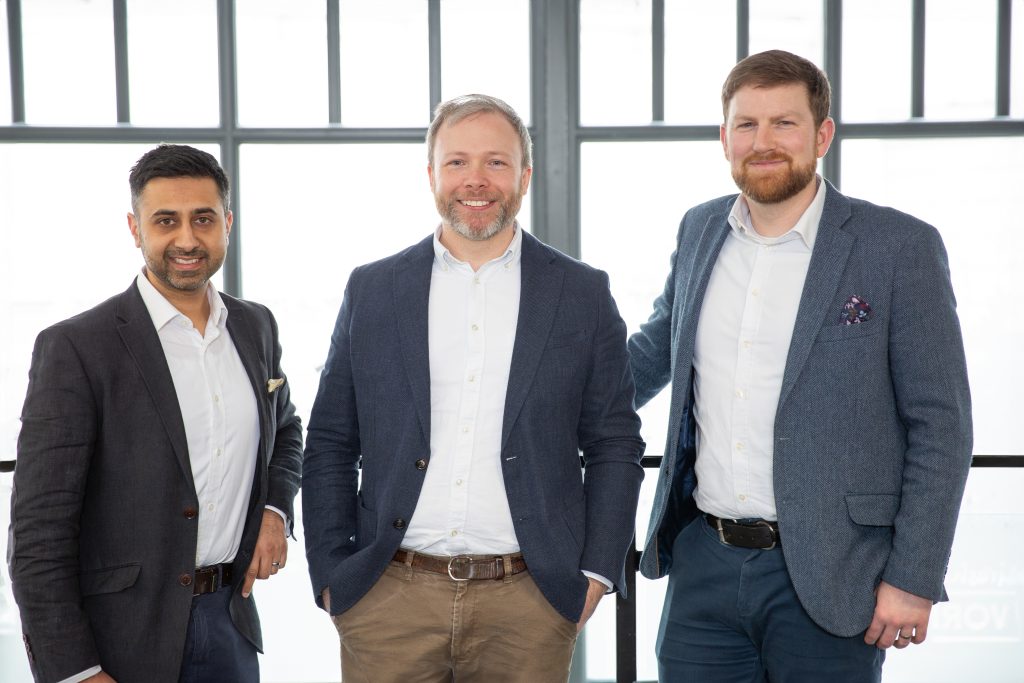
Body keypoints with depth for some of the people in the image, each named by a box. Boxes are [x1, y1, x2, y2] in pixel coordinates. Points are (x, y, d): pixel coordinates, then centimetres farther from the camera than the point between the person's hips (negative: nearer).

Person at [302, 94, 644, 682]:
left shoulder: (584, 294, 4)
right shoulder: (371, 291, 6)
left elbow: (615, 446, 5)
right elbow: (331, 444, 8)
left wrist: (597, 573, -2)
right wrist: (331, 574, 2)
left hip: (529, 601, 0)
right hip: (389, 598, 1)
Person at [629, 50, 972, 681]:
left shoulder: (900, 247, -7)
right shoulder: (699, 231, 7)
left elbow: (940, 423, -7)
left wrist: (913, 580, -10)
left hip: (825, 578, -4)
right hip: (703, 560, 4)